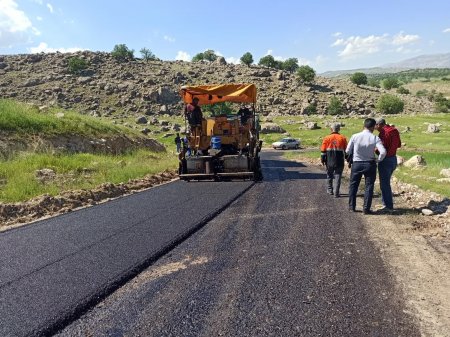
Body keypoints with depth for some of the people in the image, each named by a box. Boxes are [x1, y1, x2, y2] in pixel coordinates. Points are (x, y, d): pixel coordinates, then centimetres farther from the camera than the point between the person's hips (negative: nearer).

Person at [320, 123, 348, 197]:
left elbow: (323, 150, -3)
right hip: (339, 161, 0)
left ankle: (330, 190, 28)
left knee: (329, 176, 18)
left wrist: (322, 160, 6)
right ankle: (336, 193, 1)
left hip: (329, 161, 0)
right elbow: (346, 150, 4)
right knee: (338, 176, 4)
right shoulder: (343, 138, -1)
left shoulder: (327, 138, -4)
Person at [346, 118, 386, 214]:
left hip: (356, 164, 1)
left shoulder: (355, 136, -8)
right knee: (369, 186, 8)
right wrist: (379, 160, -2)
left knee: (353, 185, 15)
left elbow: (347, 151, -2)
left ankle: (351, 206, 21)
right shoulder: (375, 138, -11)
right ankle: (366, 208, 7)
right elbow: (383, 152, -20)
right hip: (370, 164, -1)